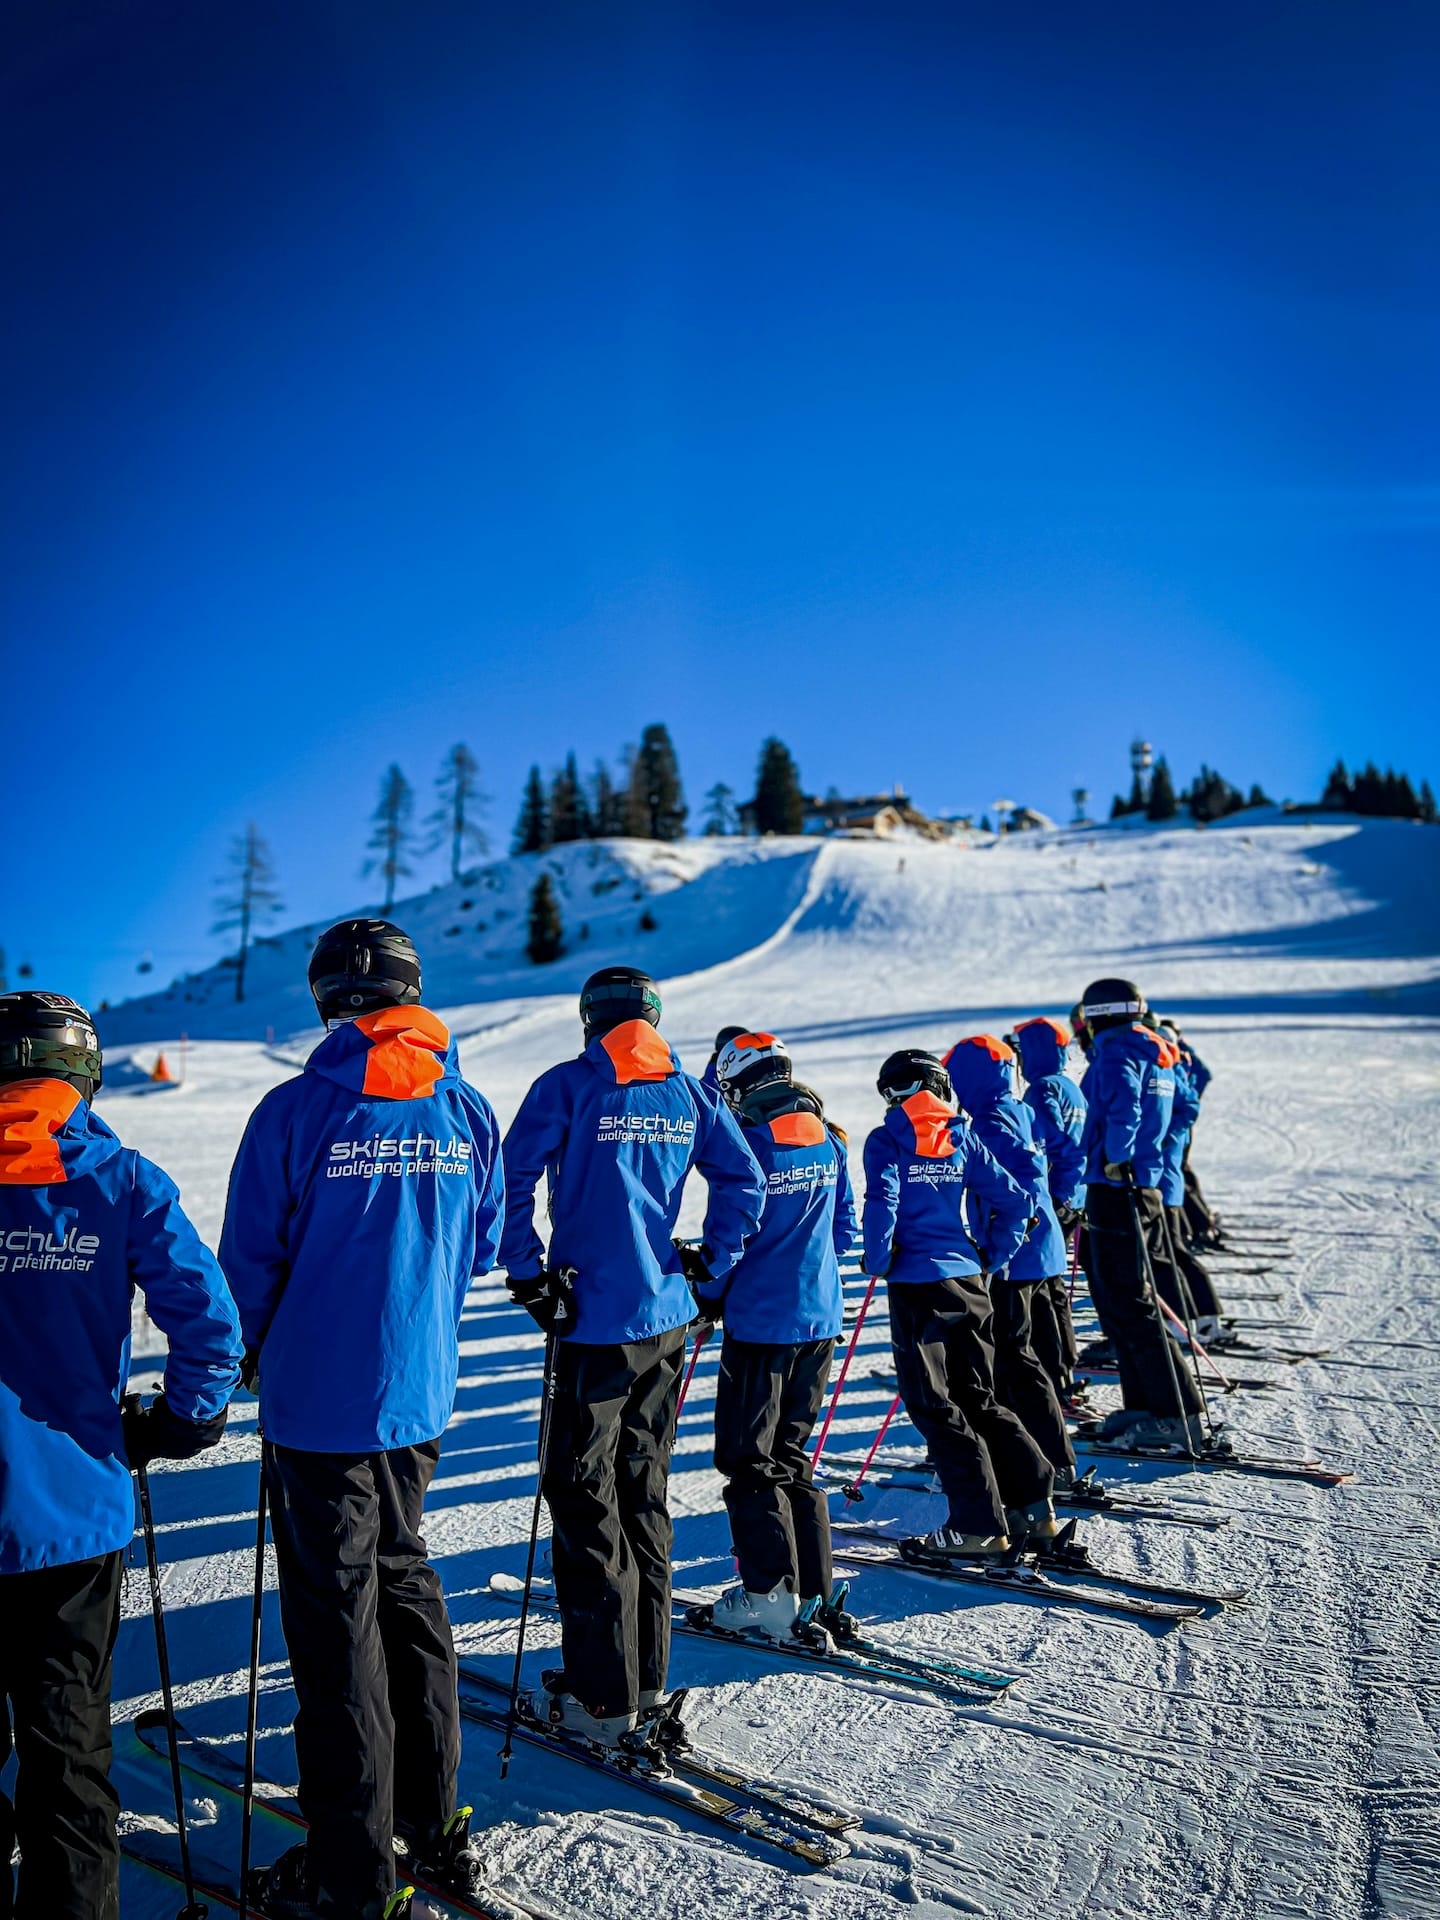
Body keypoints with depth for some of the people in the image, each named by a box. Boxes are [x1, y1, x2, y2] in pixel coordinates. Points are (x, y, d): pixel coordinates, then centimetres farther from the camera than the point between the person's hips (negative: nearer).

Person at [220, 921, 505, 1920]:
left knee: (337, 1614, 8)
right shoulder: (468, 1110, -2)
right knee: (406, 1583, 21)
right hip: (423, 1394, 5)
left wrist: (253, 1353, 12)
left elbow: (249, 1263, -8)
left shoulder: (295, 1111, -15)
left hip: (319, 1400, -4)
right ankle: (436, 1824, 32)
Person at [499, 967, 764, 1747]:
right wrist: (709, 1265, 11)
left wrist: (527, 1273, -6)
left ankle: (601, 1697, 10)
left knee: (584, 1496, 4)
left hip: (594, 1319, -5)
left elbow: (513, 1179, -14)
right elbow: (744, 1183, 5)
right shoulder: (688, 1092, 7)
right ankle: (647, 1677, 26)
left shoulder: (568, 1085, -5)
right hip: (667, 1318, 5)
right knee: (644, 1492, 16)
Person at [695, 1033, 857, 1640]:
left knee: (748, 1459, 5)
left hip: (762, 1320, -7)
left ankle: (769, 1593, 5)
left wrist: (708, 1298, 3)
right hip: (820, 1318, 7)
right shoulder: (827, 1139, 6)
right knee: (793, 1455, 17)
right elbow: (845, 1230, 12)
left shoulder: (747, 1141, -15)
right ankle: (812, 1590, 20)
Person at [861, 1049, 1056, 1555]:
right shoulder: (963, 1139, 7)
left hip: (916, 1285, -5)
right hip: (968, 1281, 5)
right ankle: (1033, 1503, 16)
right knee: (979, 1399, 18)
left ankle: (979, 1524, 4)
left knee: (935, 1407, 4)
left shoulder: (886, 1141, -5)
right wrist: (991, 1258, 13)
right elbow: (1013, 1202, 5)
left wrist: (878, 1262, -3)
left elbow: (882, 1205, -17)